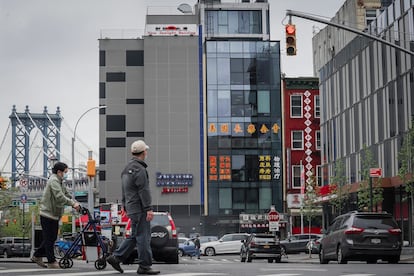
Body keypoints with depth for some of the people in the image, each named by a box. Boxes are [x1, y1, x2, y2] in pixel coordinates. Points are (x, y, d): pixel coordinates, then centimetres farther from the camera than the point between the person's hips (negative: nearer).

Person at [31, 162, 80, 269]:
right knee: (49, 238, -3)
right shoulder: (54, 181, -16)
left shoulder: (59, 181, 17)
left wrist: (74, 202, 1)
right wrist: (73, 203, -24)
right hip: (48, 214, -10)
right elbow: (60, 197, -27)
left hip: (54, 214, 10)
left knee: (52, 238, 15)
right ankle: (51, 262, 2)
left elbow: (66, 194, 16)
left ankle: (37, 256, 24)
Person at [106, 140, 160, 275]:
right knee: (143, 237, -4)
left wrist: (125, 207, 27)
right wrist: (149, 209, -19)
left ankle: (116, 257, 13)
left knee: (135, 236, 15)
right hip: (140, 209, -10)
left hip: (131, 208, 10)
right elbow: (144, 191, -19)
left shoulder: (127, 169, 16)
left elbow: (125, 190, 23)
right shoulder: (139, 169, -15)